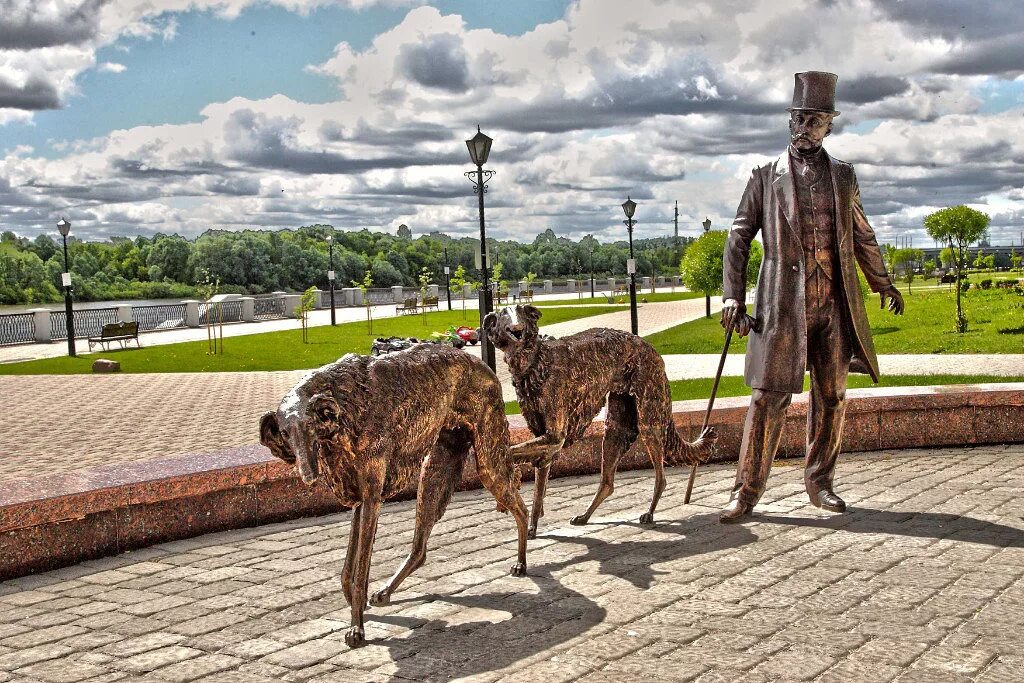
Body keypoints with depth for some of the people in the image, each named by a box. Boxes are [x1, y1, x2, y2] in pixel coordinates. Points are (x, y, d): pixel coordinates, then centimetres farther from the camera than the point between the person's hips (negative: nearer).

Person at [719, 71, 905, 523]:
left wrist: (882, 283, 29)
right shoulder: (766, 177, 5)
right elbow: (738, 238, 4)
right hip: (783, 304, -3)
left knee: (831, 397, 7)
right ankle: (748, 490, 1)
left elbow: (862, 235, 24)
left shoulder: (843, 176, 13)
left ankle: (819, 482, 20)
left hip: (834, 305, 3)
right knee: (769, 397, -5)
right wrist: (732, 296, -4)